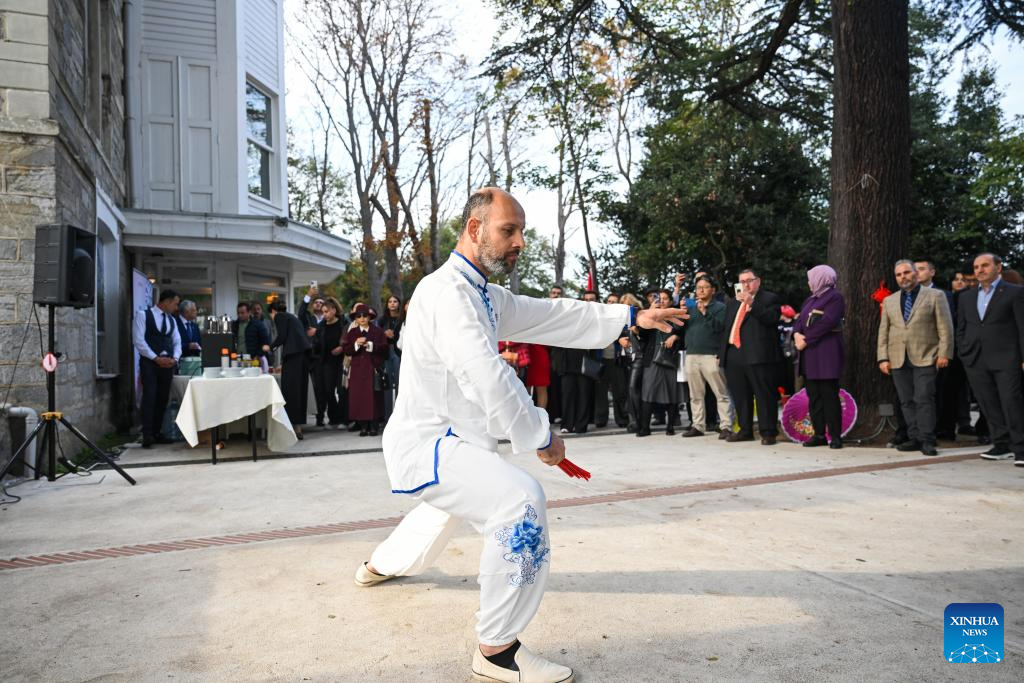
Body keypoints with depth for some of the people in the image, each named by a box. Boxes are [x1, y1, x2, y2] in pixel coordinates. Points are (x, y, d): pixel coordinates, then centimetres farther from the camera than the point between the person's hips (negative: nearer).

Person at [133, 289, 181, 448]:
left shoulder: (171, 320, 16)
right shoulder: (143, 315, -3)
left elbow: (177, 342, 15)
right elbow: (138, 340, -10)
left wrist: (175, 358, -5)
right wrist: (156, 358, -14)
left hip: (167, 363, 6)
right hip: (149, 362, -6)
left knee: (162, 399, 6)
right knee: (150, 397, -12)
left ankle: (156, 433, 12)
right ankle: (147, 435, -11)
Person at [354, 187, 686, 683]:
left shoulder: (485, 296, 11)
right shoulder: (447, 291, -21)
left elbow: (552, 316, 10)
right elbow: (487, 377, -29)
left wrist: (632, 317, 6)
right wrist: (541, 437, -20)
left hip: (447, 439, 11)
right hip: (426, 444, -11)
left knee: (442, 511, 34)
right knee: (520, 502, -26)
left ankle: (380, 565, 61)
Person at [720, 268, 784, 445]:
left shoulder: (769, 298, 5)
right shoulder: (733, 303, 24)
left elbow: (772, 318, -14)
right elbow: (727, 329, 24)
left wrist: (751, 302, -16)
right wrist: (721, 353, 17)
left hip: (759, 356, -6)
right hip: (734, 357, 6)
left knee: (764, 395, -4)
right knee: (740, 396, 10)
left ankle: (768, 432, 1)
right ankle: (745, 430, 19)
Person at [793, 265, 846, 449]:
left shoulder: (835, 297, -5)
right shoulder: (810, 300, 21)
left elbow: (826, 323, -16)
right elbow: (800, 319, 15)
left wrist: (806, 340, -14)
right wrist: (797, 334, -6)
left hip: (826, 353, -8)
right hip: (809, 354, 8)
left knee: (829, 396, -6)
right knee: (813, 396, 8)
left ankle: (835, 436, 0)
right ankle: (819, 434, 13)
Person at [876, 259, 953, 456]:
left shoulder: (935, 296, 5)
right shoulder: (889, 300, 15)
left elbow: (945, 327, 0)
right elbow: (883, 331, 12)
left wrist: (944, 353, -7)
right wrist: (883, 358, 4)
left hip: (925, 358, -4)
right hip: (898, 359, 4)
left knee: (924, 399, -8)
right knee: (907, 402, 5)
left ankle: (927, 440, -3)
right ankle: (914, 438, 11)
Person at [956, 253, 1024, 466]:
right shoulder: (966, 297, 17)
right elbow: (961, 329, 19)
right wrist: (964, 353, 7)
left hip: (1005, 359, -5)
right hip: (976, 361, 5)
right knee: (988, 406, 6)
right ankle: (1002, 445, 15)